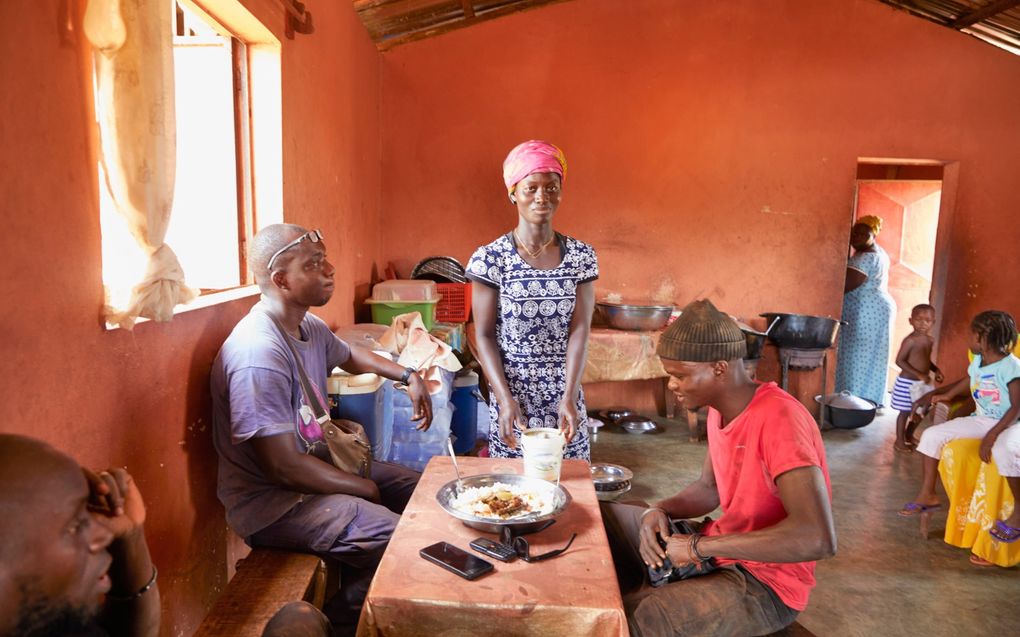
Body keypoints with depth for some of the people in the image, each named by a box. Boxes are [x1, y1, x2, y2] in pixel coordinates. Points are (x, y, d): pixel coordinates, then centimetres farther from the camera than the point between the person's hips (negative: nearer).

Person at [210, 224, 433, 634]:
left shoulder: (310, 327, 2)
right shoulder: (259, 354, -27)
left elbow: (350, 356, 25)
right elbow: (284, 467, -27)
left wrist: (407, 376, 10)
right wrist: (365, 489, -13)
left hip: (315, 465, 10)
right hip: (270, 500, -10)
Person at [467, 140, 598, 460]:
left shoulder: (581, 256, 1)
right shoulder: (490, 258, -6)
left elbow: (580, 330, -4)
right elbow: (484, 335, -6)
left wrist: (570, 397, -14)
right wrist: (505, 398, -15)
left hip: (566, 397, 2)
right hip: (511, 395, -2)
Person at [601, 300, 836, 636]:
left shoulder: (779, 418, -27)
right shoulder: (720, 407, 1)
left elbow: (818, 539, -35)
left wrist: (700, 546, -28)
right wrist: (660, 511, -8)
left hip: (766, 580, -8)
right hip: (721, 549, 8)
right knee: (601, 517, 6)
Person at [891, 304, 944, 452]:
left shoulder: (930, 340, 6)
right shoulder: (910, 340, -19)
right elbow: (899, 361, -20)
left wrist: (936, 370, 2)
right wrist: (918, 374, -24)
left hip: (923, 382, 8)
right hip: (907, 382, -8)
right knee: (905, 411, 2)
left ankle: (909, 435, 37)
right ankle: (899, 441, 15)